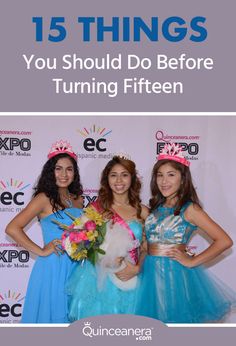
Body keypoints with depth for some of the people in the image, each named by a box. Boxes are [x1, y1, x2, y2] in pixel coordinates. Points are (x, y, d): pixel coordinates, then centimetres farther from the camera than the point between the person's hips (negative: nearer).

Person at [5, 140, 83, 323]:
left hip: (74, 267, 6)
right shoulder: (44, 198, -10)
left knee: (70, 316, 17)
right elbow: (12, 228, -18)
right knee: (50, 315, 8)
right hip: (52, 267, -6)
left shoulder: (77, 199, 7)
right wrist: (41, 251, -14)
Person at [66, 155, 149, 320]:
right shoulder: (96, 208, 0)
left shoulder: (142, 211, 4)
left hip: (130, 281, 2)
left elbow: (146, 248, 7)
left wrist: (137, 268, -11)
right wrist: (111, 262, -15)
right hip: (98, 279, -1)